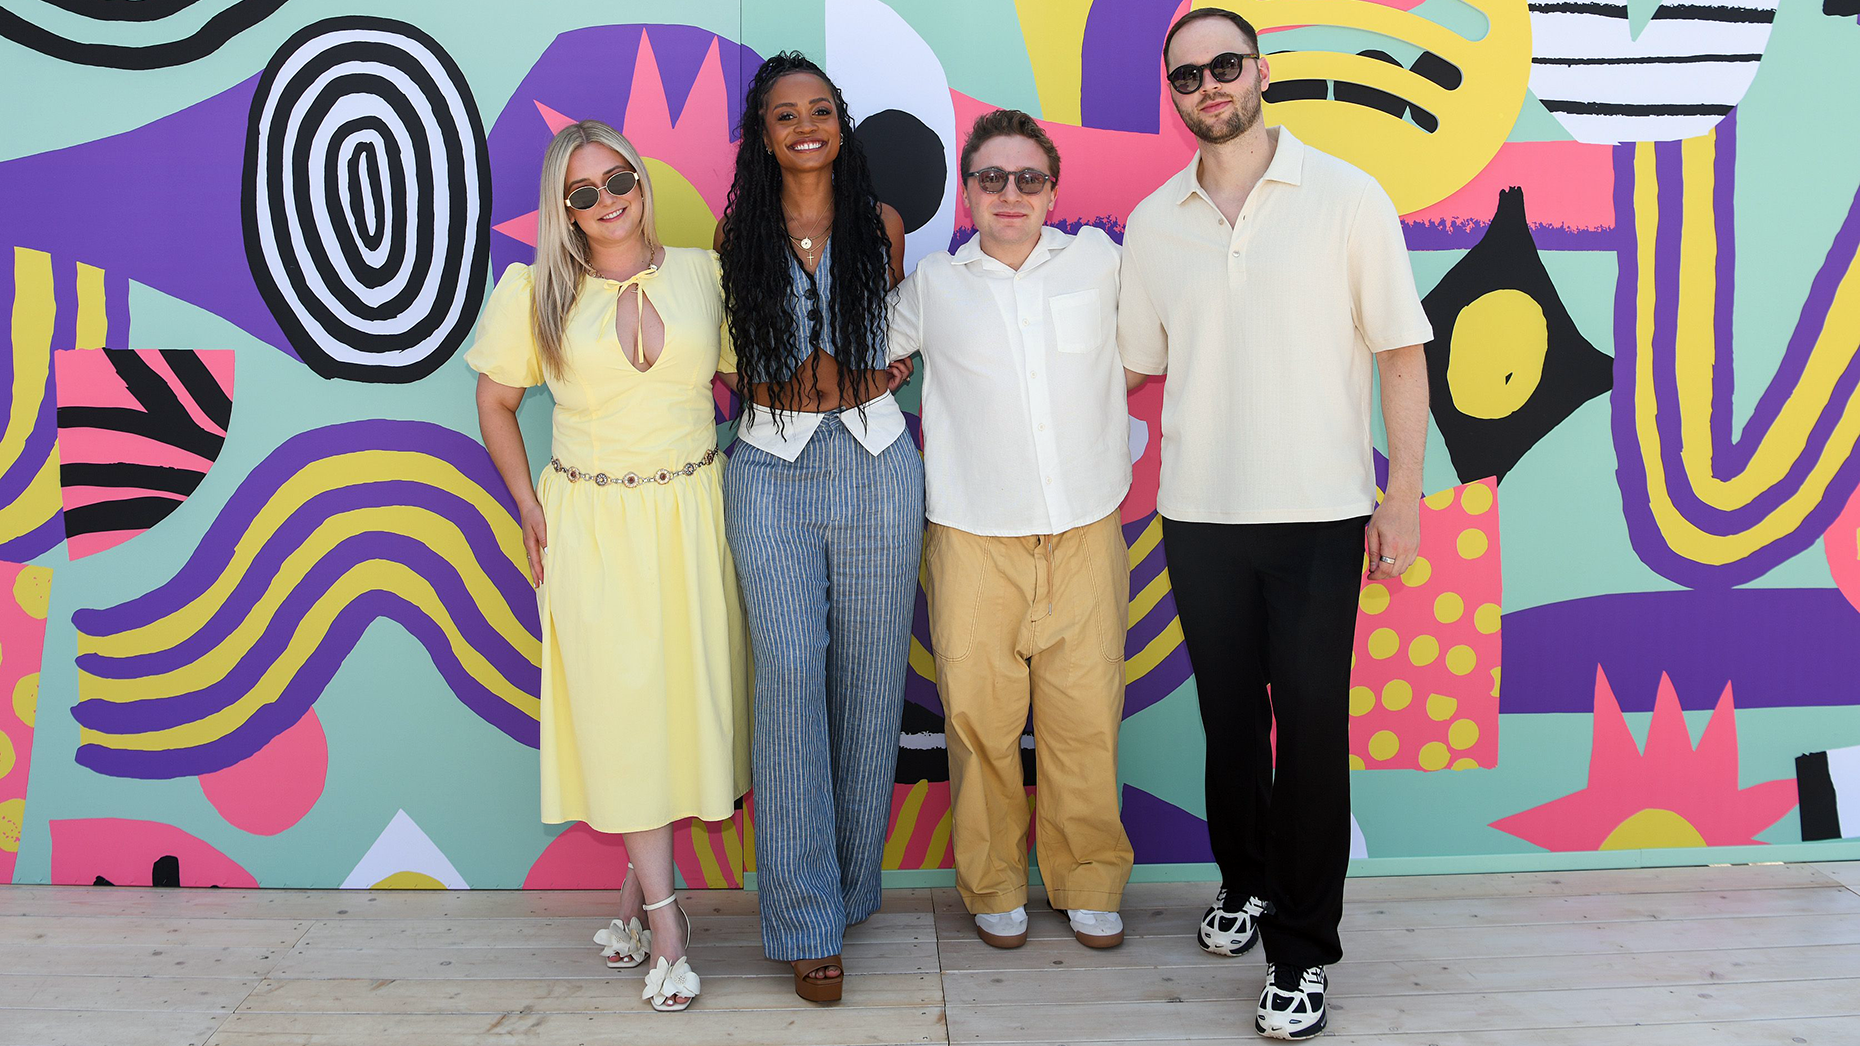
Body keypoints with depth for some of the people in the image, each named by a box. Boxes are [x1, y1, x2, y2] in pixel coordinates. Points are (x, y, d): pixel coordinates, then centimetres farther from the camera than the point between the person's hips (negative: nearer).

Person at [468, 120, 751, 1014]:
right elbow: (495, 402, 8)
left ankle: (634, 896, 25)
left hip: (692, 513, 2)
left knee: (686, 696, 5)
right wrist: (530, 513, 1)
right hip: (592, 524, -1)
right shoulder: (535, 290, 0)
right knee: (620, 707, -1)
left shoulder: (703, 272, 2)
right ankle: (665, 924, 9)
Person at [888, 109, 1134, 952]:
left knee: (1087, 716, 3)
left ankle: (1089, 884, 22)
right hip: (975, 539, -1)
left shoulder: (1098, 261, 7)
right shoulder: (932, 285, 3)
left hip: (1086, 534, 1)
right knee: (980, 717, 1)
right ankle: (994, 887, 21)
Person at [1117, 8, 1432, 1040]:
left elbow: (1401, 355, -1)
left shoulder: (1346, 197, -1)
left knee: (1311, 725, -1)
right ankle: (1244, 884, 36)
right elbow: (1131, 363, 16)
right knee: (1229, 713, 13)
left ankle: (1301, 952, 12)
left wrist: (1403, 495, -5)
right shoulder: (1152, 224, 7)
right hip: (1200, 511, 3)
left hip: (1320, 511, -3)